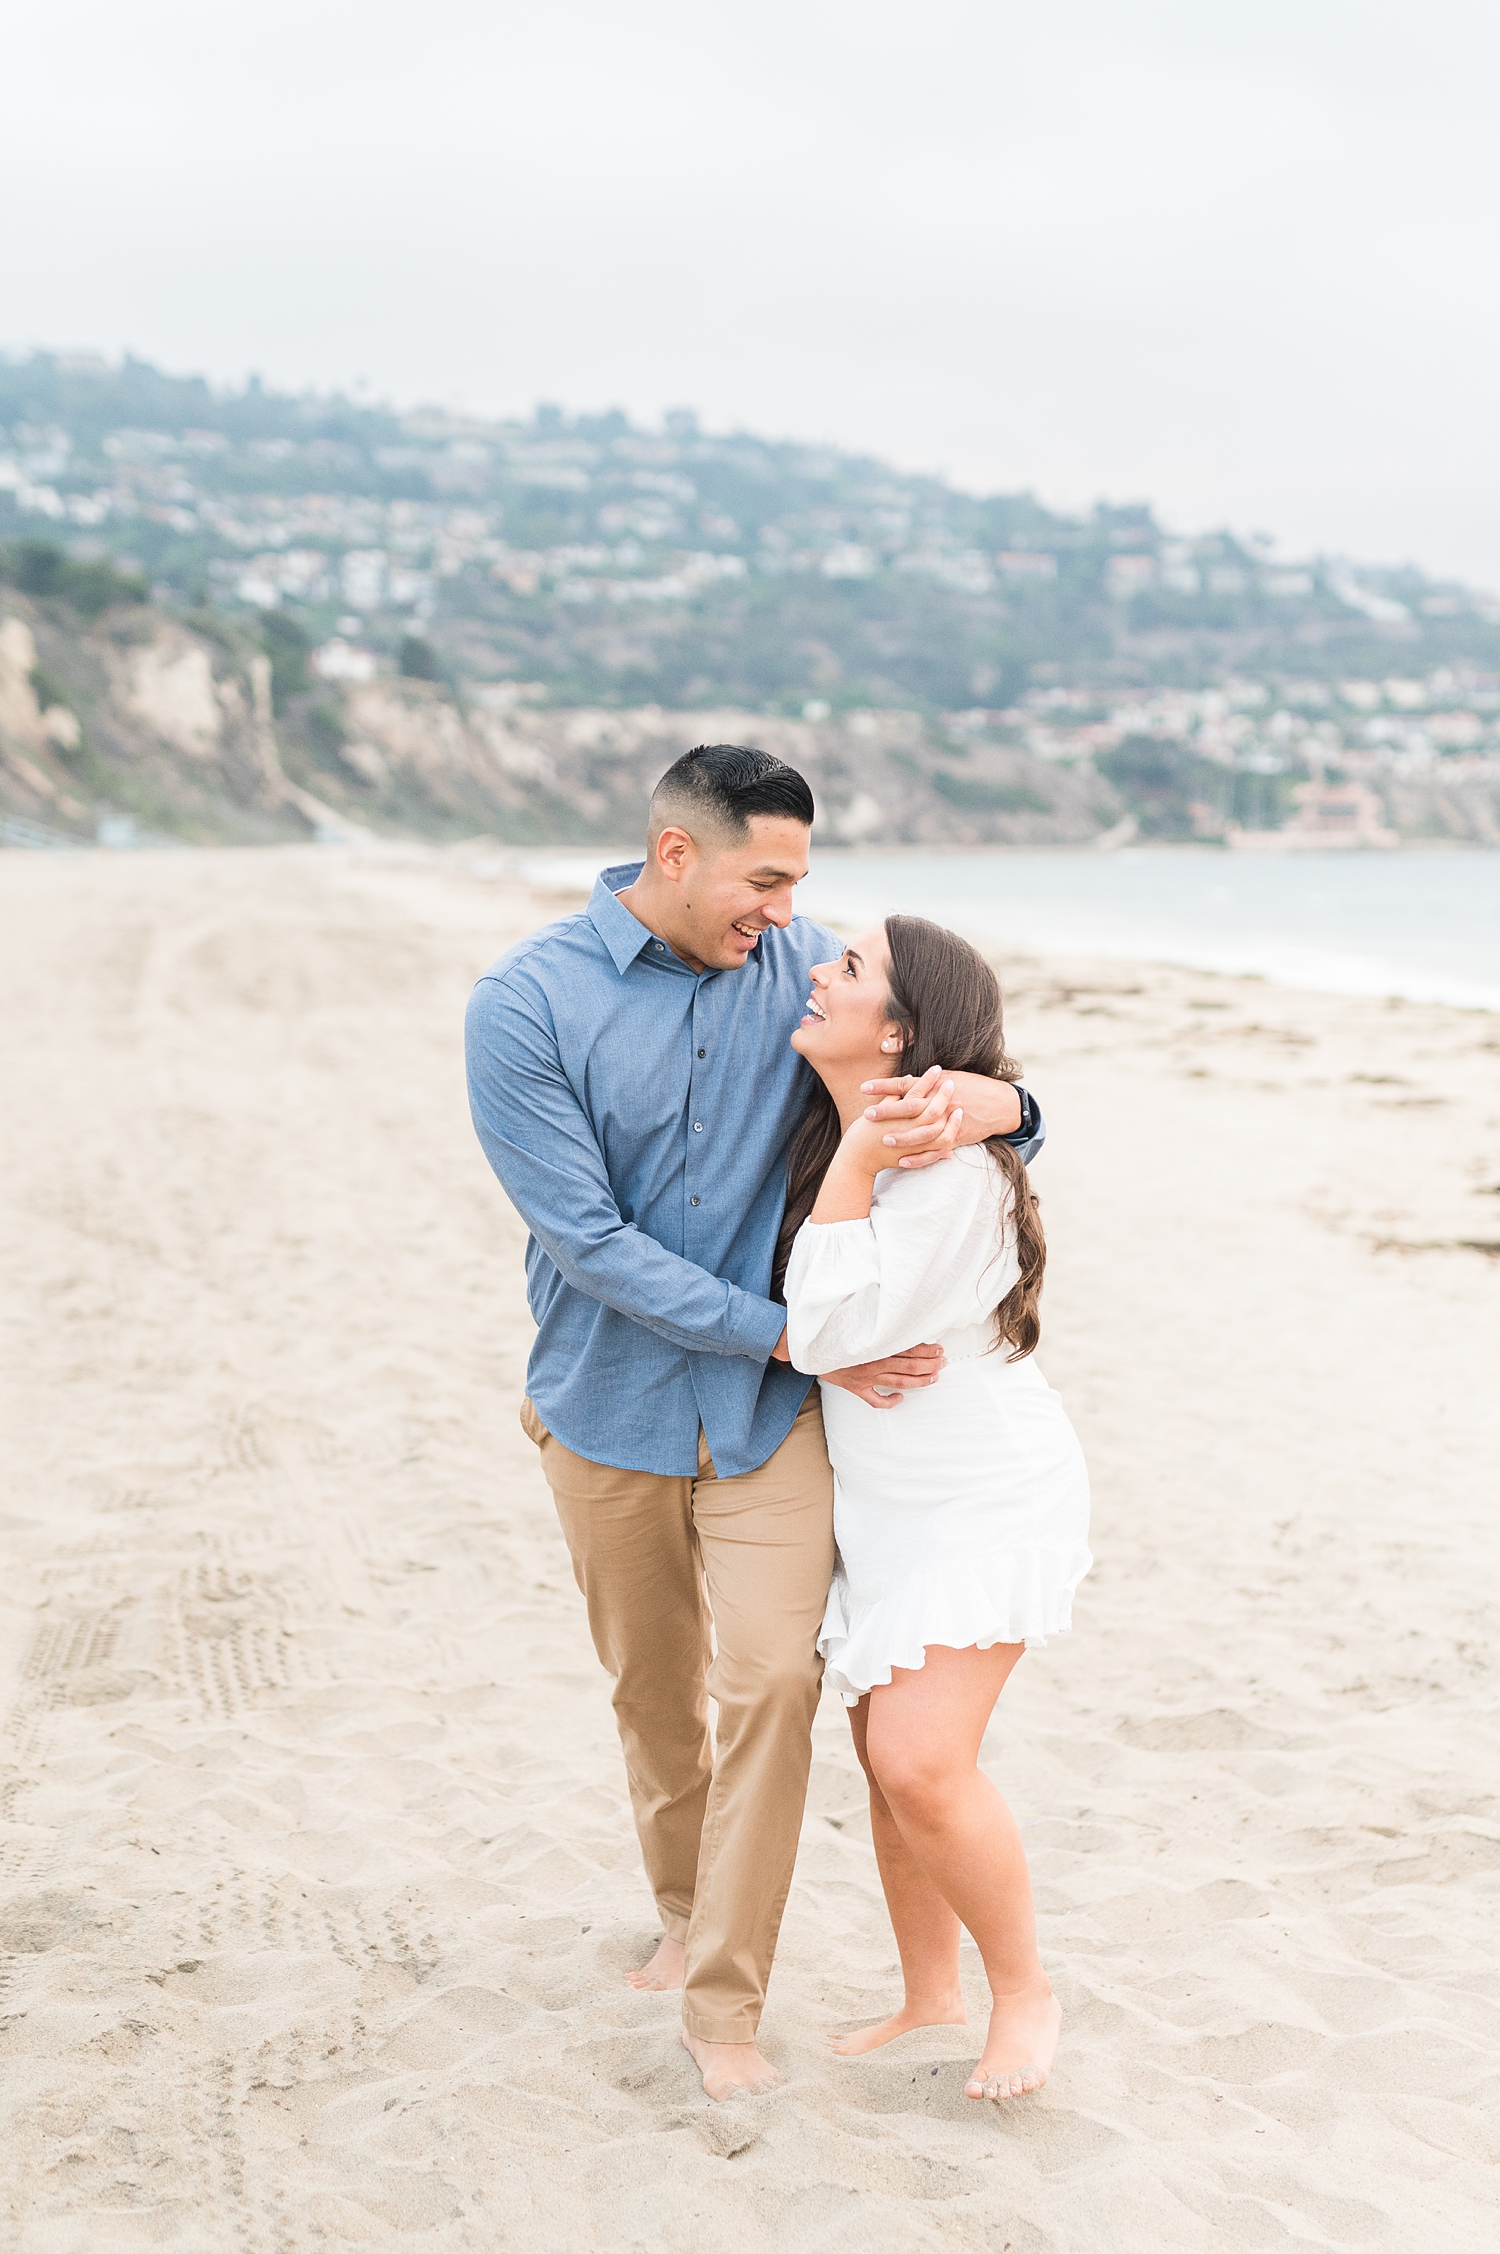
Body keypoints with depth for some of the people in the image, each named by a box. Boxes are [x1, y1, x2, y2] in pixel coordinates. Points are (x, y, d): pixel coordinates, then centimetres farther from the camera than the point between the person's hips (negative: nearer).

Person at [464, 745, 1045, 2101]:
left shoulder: (808, 969, -6)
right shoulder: (524, 1006, -15)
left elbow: (998, 1095, -2)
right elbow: (589, 1241, -19)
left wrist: (987, 1105, -30)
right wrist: (794, 1336, -21)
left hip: (769, 1413, 1)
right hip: (611, 1410, -1)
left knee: (773, 1678, -10)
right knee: (654, 1691, 16)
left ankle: (724, 1999, 4)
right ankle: (684, 1911, 41)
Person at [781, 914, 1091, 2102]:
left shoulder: (953, 1170, -25)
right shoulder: (831, 1138, 1)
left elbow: (828, 1334, -28)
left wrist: (857, 1162, -28)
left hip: (986, 1504, -8)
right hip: (886, 1504, 8)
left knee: (921, 1764, -15)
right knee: (886, 1757, 11)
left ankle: (1027, 1991, 8)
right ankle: (931, 1996, 28)